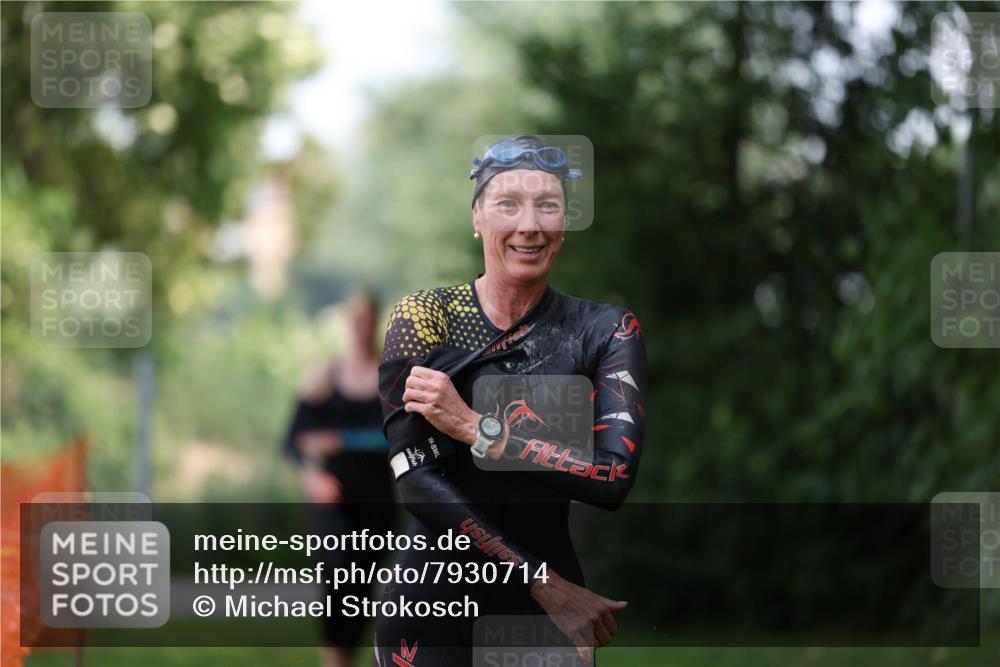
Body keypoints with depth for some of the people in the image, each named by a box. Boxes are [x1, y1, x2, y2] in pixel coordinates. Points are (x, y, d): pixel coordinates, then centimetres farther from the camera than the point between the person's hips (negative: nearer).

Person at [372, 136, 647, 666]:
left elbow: (615, 475, -16)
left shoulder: (606, 331, -2)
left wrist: (472, 427, -18)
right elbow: (417, 482, -14)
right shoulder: (423, 316, -5)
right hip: (433, 603, -1)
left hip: (550, 614, 1)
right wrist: (550, 587, -18)